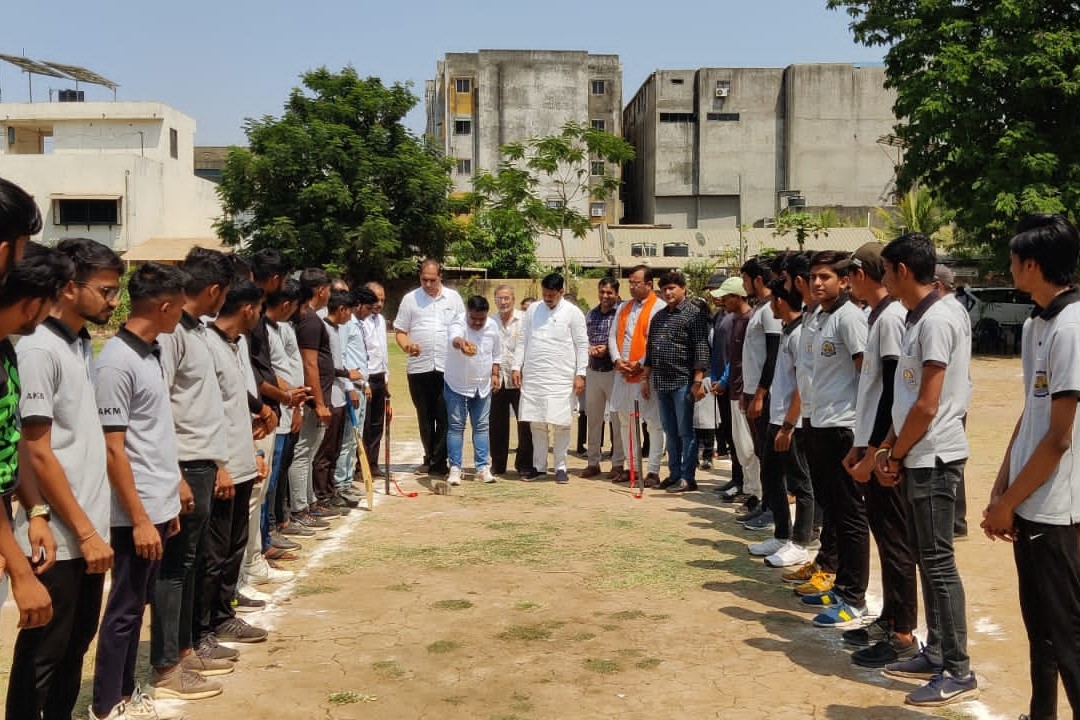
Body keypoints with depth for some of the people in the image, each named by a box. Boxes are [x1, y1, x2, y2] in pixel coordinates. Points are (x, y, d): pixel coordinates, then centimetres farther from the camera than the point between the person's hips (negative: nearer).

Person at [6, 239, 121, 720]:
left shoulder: (84, 346, 9)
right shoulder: (38, 350, -15)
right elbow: (38, 454, -17)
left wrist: (93, 527, 11)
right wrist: (84, 531, -15)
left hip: (89, 530, 8)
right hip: (59, 538, -8)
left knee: (76, 645, 18)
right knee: (42, 655, 5)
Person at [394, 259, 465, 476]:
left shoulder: (453, 298, 8)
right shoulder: (410, 299, 6)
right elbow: (400, 331, 7)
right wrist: (406, 345, -14)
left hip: (448, 367, 0)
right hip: (418, 367, 1)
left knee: (444, 416, -2)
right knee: (425, 416, 8)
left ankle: (439, 460, 3)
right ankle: (430, 457, 20)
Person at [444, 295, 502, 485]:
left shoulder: (492, 326, -3)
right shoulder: (458, 325, -21)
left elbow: (496, 353, 12)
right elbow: (455, 338, -47)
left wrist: (495, 374, 5)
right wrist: (461, 343, -69)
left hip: (483, 386, 5)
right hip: (457, 386, -5)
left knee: (481, 426, 9)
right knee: (456, 427, -2)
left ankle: (483, 467, 14)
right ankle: (455, 468, 4)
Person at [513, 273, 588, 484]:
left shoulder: (573, 312, -1)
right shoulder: (533, 309, 9)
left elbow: (582, 345, -2)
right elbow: (523, 340, 13)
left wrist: (580, 374, -8)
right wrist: (517, 367, 6)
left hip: (561, 378, -3)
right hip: (533, 377, 3)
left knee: (561, 423, -1)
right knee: (536, 423, 7)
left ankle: (560, 467, 9)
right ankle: (538, 466, 17)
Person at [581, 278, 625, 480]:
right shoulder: (591, 314, 11)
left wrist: (608, 349, -16)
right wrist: (589, 348, -6)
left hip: (613, 371, -5)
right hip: (593, 370, 5)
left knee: (617, 419, 0)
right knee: (593, 418, 12)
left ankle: (618, 464, 8)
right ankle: (593, 462, 21)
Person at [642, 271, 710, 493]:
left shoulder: (693, 314, -5)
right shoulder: (659, 317, 18)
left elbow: (701, 349, -12)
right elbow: (650, 350, 22)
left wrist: (698, 381, -18)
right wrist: (646, 378, 17)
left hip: (683, 382, -7)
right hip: (661, 382, 7)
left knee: (686, 431, -3)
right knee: (670, 432, 11)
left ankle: (687, 477, 1)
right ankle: (674, 474, 18)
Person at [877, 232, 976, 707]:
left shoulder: (937, 319, -17)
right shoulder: (919, 318, 13)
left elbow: (927, 405, -19)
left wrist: (895, 454, -9)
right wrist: (891, 448, 11)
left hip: (933, 457, -10)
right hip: (919, 456, 10)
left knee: (938, 561, -5)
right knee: (927, 557, 14)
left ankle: (958, 671, 3)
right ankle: (936, 655, 23)